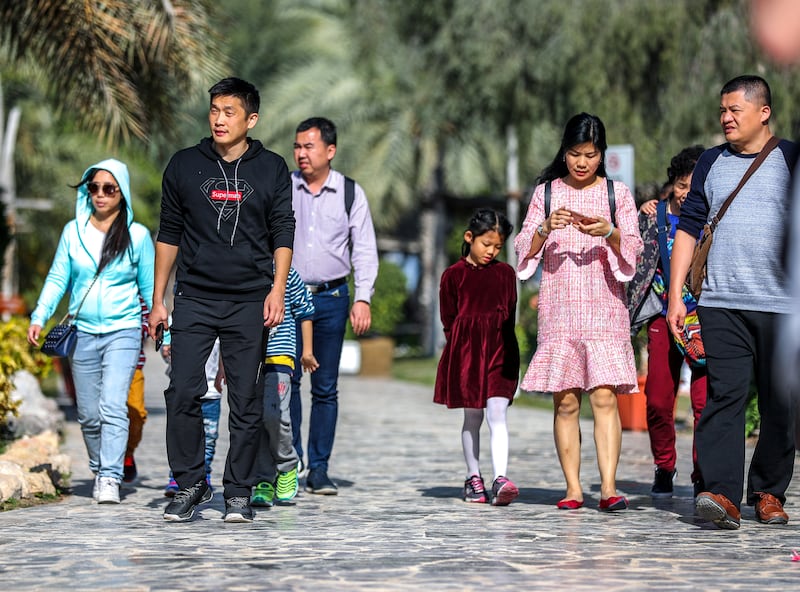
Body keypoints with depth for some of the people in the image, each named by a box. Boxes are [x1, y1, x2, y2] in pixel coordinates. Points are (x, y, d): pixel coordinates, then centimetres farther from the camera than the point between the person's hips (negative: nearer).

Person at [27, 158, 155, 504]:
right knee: (89, 414, 7)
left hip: (123, 332, -3)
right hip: (82, 333, 3)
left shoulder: (137, 235, 2)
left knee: (112, 407, -17)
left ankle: (110, 480, -21)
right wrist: (39, 317, -7)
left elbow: (150, 288, 7)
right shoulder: (73, 231, 6)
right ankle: (99, 472, 24)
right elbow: (57, 278, 6)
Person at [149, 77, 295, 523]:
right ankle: (191, 485, 6)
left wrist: (277, 290, -8)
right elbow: (169, 235, 12)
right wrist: (158, 300, 9)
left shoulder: (272, 169, 5)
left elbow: (283, 234, 5)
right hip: (195, 299, 1)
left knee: (246, 402, 1)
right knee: (183, 394, -7)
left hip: (250, 302, -1)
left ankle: (239, 492, 10)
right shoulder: (185, 166, 8)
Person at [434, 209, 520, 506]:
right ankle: (473, 477, 19)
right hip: (465, 351, 0)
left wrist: (496, 342, 2)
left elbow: (510, 314, 11)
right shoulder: (454, 275, 2)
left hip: (500, 351, 0)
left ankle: (500, 479, -20)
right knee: (472, 417, 8)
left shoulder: (505, 273, 8)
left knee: (497, 414, -10)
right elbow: (448, 319, 4)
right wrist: (463, 345, -2)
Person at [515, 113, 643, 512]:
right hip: (559, 308, 1)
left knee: (604, 395, -12)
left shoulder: (618, 194, 9)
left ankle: (608, 487, -15)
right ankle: (573, 489, 2)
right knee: (565, 401, -2)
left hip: (604, 307, -1)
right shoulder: (546, 192, 10)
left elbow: (633, 251, 4)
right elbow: (524, 250, 6)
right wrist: (545, 228, -13)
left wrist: (610, 233, -16)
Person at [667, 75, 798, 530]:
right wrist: (675, 294, 7)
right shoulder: (711, 163, 14)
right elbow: (689, 228, 15)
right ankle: (722, 493, -16)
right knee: (724, 394, -10)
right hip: (721, 304, 1)